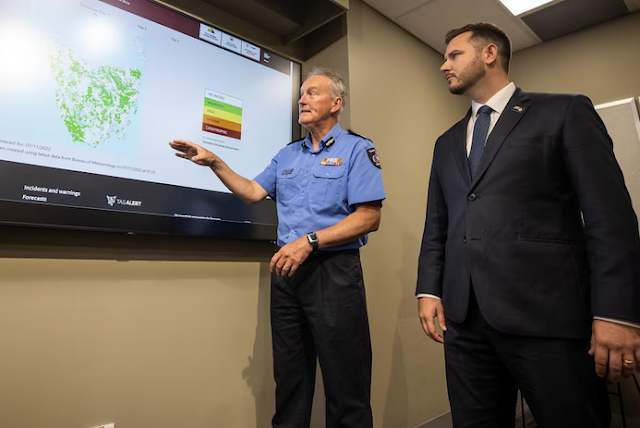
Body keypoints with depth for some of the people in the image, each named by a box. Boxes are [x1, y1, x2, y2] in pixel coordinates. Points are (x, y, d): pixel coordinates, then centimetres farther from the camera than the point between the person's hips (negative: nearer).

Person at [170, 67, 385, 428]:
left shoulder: (357, 149, -3)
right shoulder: (287, 155, 17)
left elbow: (369, 217, -12)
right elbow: (253, 192, 16)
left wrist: (309, 241, -19)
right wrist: (214, 162, 6)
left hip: (333, 270, -5)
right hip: (287, 270, 6)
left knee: (345, 385, 4)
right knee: (290, 378, 17)